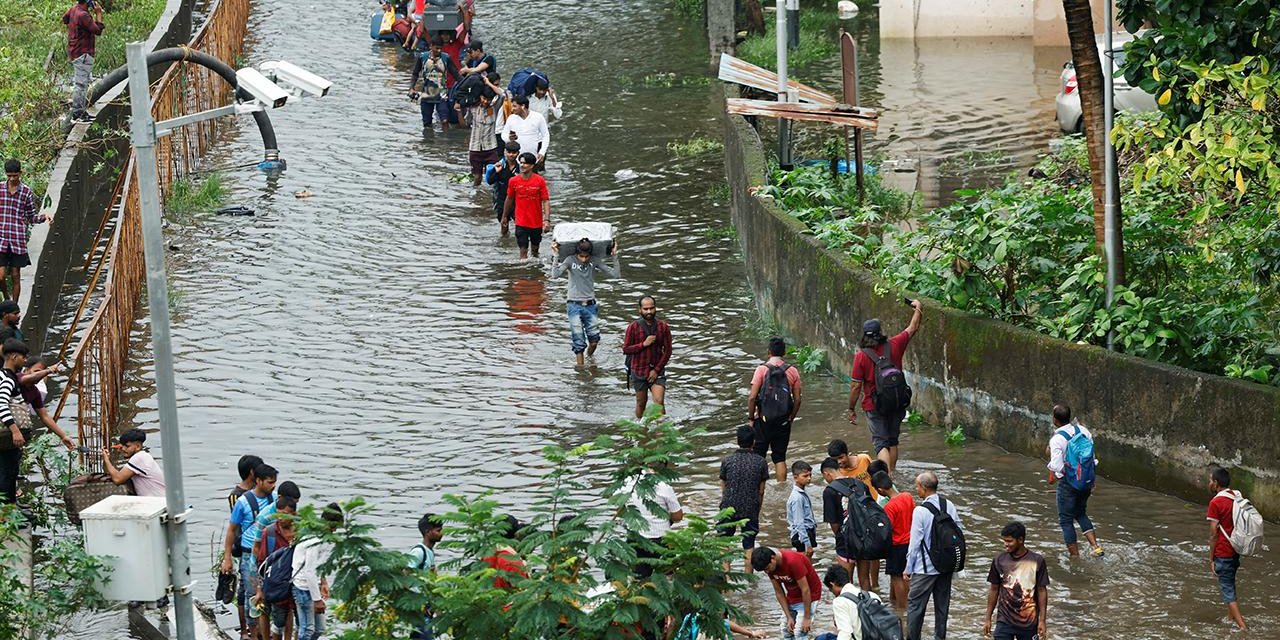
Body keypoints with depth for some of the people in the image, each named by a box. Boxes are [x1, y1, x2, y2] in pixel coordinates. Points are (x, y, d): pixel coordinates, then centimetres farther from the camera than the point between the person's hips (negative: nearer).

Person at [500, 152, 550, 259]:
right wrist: (504, 217, 18)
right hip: (521, 222, 0)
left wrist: (547, 220, -18)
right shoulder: (513, 181, -5)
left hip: (537, 222, 0)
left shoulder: (540, 181, -9)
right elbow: (509, 200, 10)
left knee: (535, 249, 17)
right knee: (523, 250, -7)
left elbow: (545, 201, -9)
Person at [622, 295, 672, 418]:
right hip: (639, 370, 0)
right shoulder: (633, 327, -6)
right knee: (641, 403, 12)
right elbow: (625, 349, -7)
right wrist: (643, 344, -19)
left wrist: (657, 370, -9)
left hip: (657, 371, 0)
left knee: (659, 402, -14)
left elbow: (667, 351, -1)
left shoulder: (663, 327, -2)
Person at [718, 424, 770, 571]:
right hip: (751, 509, 1)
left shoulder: (727, 460, -5)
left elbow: (723, 488, 3)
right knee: (749, 544, 10)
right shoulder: (760, 462, -4)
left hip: (729, 508, -1)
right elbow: (761, 491, 2)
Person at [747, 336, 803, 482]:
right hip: (784, 421, 3)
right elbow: (797, 399, 2)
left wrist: (751, 418, -1)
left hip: (764, 420, -3)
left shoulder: (762, 369, -10)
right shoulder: (792, 371, 0)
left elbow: (752, 397, -12)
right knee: (780, 458, 11)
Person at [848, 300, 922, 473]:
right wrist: (917, 308, 26)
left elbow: (856, 386, -11)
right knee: (893, 441, 19)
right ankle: (892, 473, 28)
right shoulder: (894, 345, -6)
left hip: (874, 406, -3)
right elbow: (912, 329, 11)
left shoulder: (861, 356, -14)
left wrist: (851, 409, 1)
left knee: (881, 442, -2)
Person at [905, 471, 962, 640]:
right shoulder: (949, 506, -1)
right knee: (942, 604, 15)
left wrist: (909, 568, -4)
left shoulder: (920, 511, -17)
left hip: (925, 568, -6)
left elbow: (915, 542, -14)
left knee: (915, 604, 2)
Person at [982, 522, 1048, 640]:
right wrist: (987, 618, 7)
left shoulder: (1037, 561, -6)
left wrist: (1042, 620, -4)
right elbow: (994, 590, 8)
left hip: (1029, 623, -1)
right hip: (1005, 621, 1)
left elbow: (1042, 591, -2)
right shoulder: (999, 561, -1)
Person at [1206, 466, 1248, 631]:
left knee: (1228, 591, -2)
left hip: (1223, 554, -7)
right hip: (1236, 550, 7)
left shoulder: (1216, 503, -18)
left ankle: (1242, 627, -8)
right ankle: (1231, 618, 33)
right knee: (1230, 585, 23)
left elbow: (1213, 534, -15)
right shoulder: (1238, 497, 4)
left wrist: (1211, 559, -8)